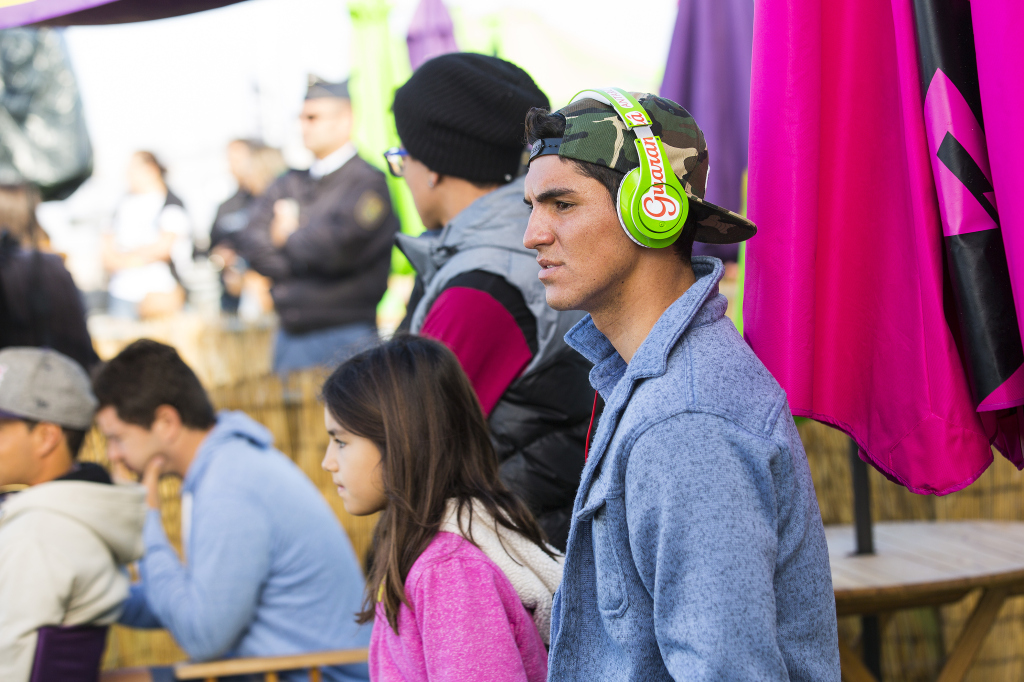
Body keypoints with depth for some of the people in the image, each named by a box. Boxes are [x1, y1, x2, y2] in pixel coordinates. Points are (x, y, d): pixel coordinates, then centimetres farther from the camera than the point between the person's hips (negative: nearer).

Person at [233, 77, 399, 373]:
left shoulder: (367, 182, -7)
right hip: (289, 335, 7)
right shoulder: (290, 183, 15)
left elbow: (336, 249, -19)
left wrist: (288, 237, 0)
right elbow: (250, 244, 8)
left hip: (345, 336, -7)